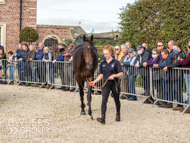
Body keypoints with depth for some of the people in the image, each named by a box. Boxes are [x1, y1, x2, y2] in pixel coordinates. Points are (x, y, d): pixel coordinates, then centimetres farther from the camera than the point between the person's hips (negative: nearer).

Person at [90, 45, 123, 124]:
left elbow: (121, 74, -7)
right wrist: (94, 81, 1)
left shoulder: (116, 62, -6)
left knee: (116, 100, 13)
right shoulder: (102, 63, 6)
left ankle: (118, 114, 37)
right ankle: (103, 118, -21)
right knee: (104, 100, -14)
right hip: (106, 84, 2)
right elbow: (101, 75, 12)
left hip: (114, 83, -2)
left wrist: (114, 75, -25)